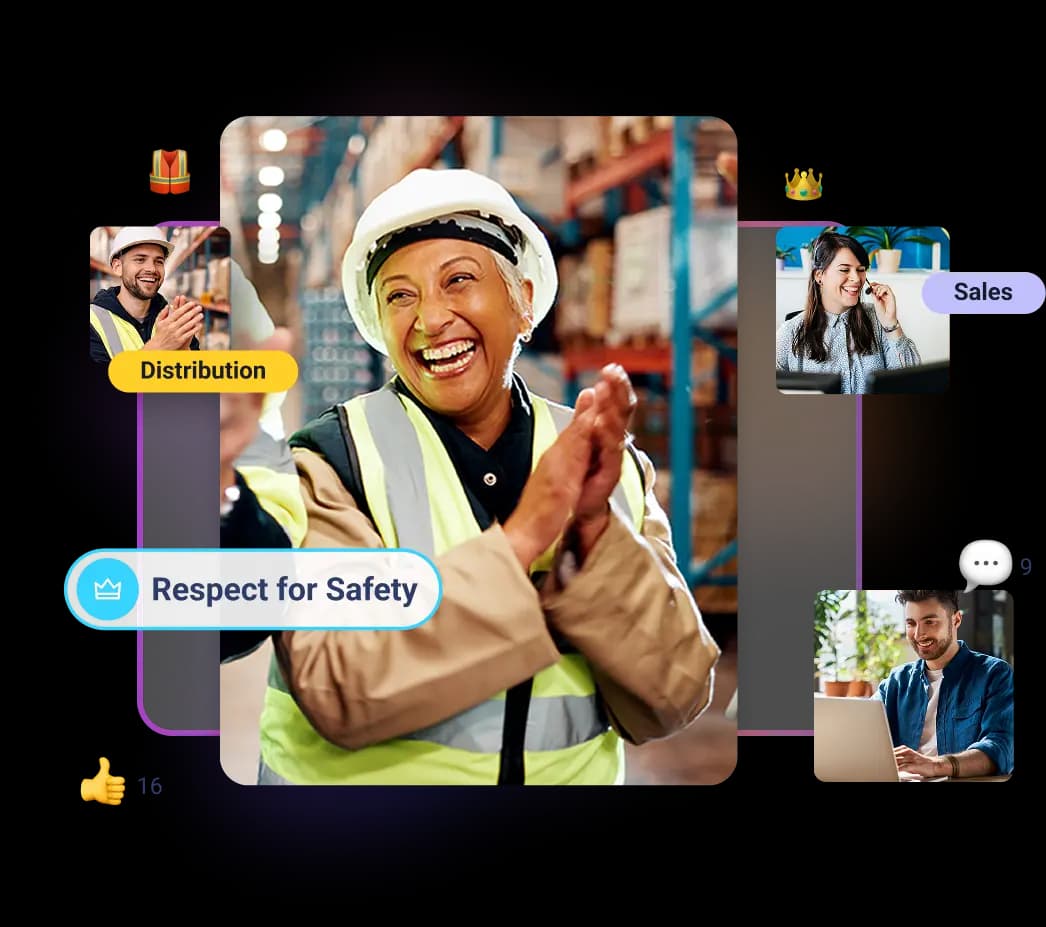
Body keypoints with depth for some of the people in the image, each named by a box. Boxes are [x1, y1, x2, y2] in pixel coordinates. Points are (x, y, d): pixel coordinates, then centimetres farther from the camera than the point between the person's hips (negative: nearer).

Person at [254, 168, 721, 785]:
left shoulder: (615, 466, -6)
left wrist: (595, 530, -25)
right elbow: (336, 694, -25)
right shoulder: (329, 462, -14)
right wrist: (523, 535, -30)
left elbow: (673, 700, -11)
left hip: (574, 775, 3)